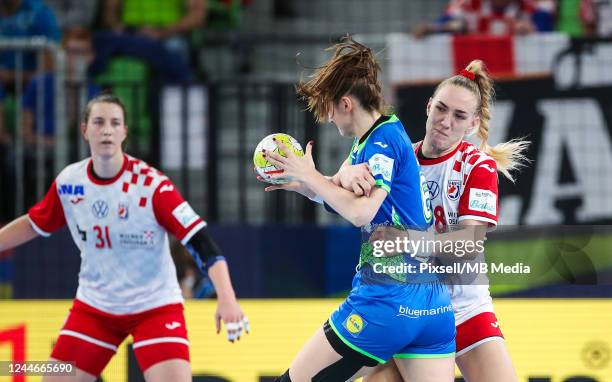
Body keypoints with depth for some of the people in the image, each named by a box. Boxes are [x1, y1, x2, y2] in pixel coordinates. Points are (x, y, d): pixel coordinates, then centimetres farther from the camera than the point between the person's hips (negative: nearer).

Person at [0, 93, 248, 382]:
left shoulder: (152, 185, -19)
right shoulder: (68, 182, -5)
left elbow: (201, 244, -24)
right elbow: (34, 225, 15)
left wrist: (227, 299, -35)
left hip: (155, 306, -4)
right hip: (94, 306, 4)